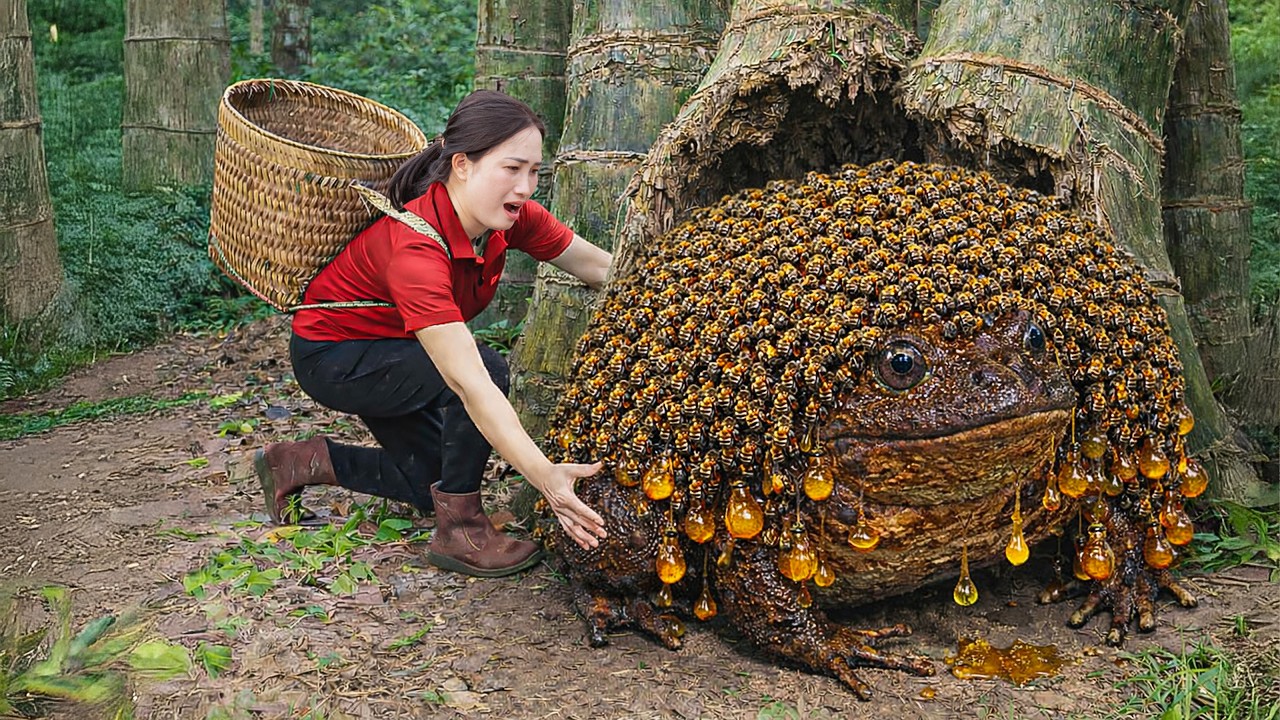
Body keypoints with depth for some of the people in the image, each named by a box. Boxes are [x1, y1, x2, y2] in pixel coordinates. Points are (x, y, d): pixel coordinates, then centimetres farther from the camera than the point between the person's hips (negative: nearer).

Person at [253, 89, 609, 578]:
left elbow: (601, 268, -6)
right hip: (330, 358, -8)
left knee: (437, 486, 13)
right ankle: (459, 532, -14)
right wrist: (543, 474, -55)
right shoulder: (415, 248, -39)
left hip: (390, 354, 8)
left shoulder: (510, 217, -17)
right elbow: (469, 382, -48)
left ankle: (306, 462, 24)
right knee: (488, 367, -30)